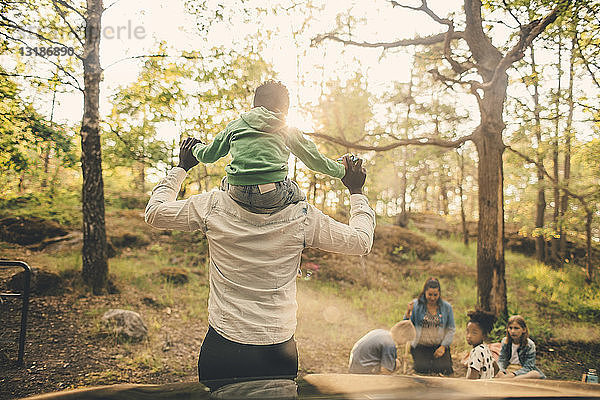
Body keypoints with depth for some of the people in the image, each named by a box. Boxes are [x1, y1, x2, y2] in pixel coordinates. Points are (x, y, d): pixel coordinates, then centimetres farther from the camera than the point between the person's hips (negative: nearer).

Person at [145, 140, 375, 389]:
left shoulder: (213, 207, -11)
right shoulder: (302, 216, -11)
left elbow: (154, 213, 5)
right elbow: (361, 242, 1)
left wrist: (181, 167, 16)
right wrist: (356, 191, 13)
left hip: (222, 348, 0)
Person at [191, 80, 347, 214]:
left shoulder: (235, 125, 19)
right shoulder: (289, 131, 16)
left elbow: (207, 156, 27)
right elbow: (317, 161, 21)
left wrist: (196, 147, 50)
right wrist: (343, 171, 37)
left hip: (239, 196, 2)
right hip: (274, 197, -1)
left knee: (226, 183, 36)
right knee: (300, 198, 30)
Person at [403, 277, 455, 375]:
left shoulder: (446, 307, -1)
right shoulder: (416, 304, -6)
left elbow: (451, 329, 4)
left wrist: (443, 346, -6)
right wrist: (408, 313, -22)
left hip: (439, 346, 1)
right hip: (421, 346, -1)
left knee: (444, 369, -16)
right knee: (422, 369, -19)